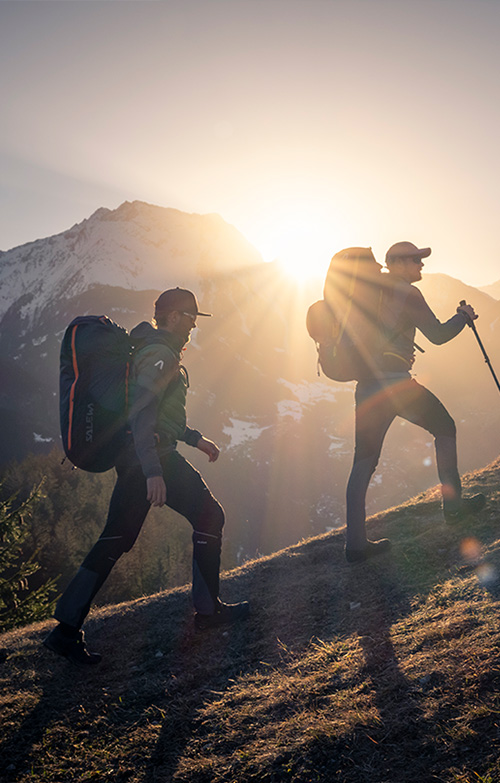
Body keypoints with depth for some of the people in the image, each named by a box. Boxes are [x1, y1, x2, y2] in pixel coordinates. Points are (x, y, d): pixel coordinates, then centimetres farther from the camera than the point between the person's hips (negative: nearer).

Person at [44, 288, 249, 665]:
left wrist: (195, 439, 29)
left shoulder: (155, 350, 21)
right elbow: (142, 413, -23)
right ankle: (208, 609, 11)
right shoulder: (160, 355, -12)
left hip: (132, 458, 10)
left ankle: (67, 629, 9)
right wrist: (153, 471, -29)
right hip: (155, 457, -10)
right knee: (209, 516, 3)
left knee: (115, 540, 9)